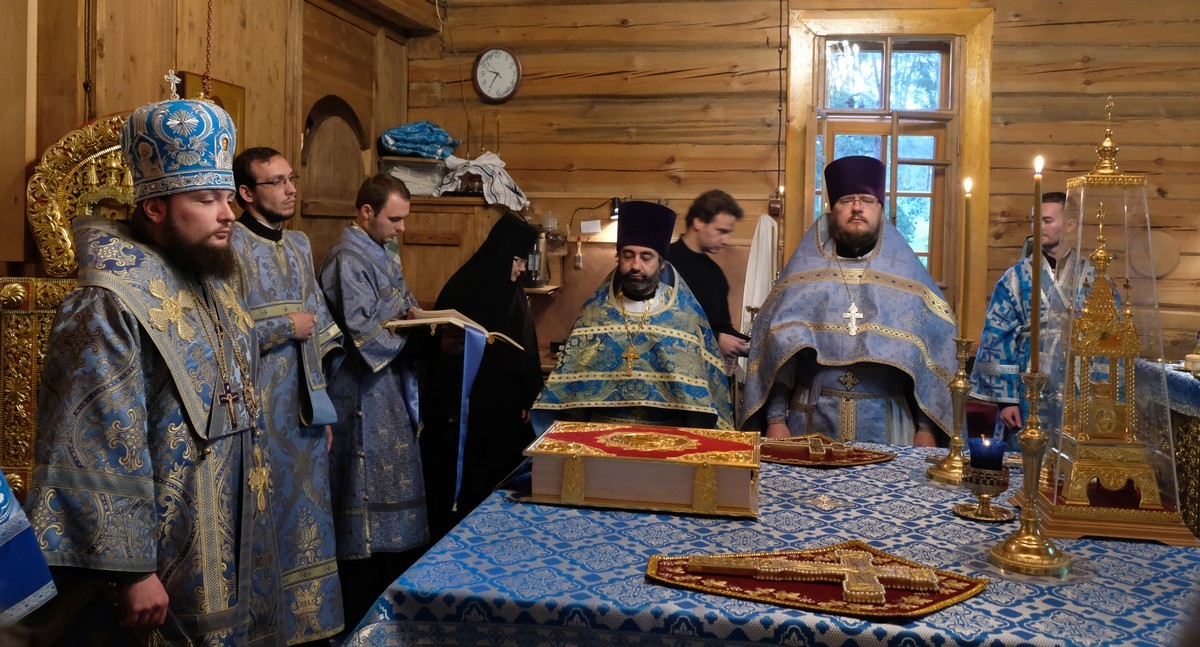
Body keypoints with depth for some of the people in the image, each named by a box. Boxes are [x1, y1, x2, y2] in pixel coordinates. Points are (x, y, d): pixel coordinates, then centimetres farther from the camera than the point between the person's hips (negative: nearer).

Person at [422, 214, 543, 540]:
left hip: (506, 413, 6)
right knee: (464, 489, 1)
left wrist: (527, 400, 4)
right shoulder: (462, 289, -9)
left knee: (501, 487, 8)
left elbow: (527, 353, 12)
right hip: (466, 412, -5)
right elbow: (441, 345, -8)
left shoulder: (513, 294, 9)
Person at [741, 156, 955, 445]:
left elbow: (933, 356, 5)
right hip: (811, 422, 0)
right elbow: (776, 349, 2)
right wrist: (776, 418, -6)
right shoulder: (804, 272, 7)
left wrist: (927, 427, -2)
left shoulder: (908, 277, 8)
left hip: (885, 427, 1)